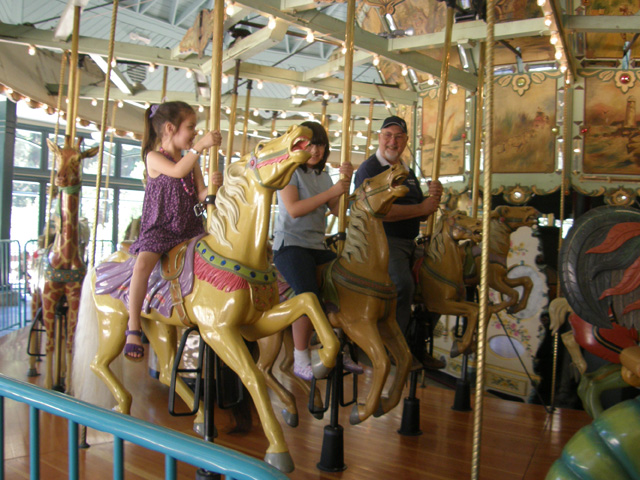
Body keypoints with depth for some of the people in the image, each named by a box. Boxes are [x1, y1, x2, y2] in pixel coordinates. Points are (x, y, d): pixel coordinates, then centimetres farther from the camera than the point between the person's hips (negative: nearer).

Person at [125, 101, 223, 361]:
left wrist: (212, 187, -14)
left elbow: (200, 195, 7)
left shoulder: (192, 160, 13)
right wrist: (200, 145, -29)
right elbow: (177, 170, -25)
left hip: (190, 229, 6)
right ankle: (133, 328, -18)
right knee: (143, 265, -30)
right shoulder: (154, 157, -4)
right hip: (159, 229, -6)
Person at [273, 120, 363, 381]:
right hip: (290, 244, -7)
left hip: (318, 246, 7)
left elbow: (338, 210, 9)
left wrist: (345, 183, -5)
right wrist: (331, 191, -15)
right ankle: (300, 359, -13)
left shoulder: (323, 175, 17)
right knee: (309, 294, -30)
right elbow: (294, 209, -15)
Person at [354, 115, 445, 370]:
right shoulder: (369, 168, -5)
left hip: (409, 242, 8)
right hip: (383, 241, -8)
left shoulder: (408, 173, 19)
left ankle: (418, 346, 17)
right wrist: (421, 208, -14)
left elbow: (423, 215, 18)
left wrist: (434, 197, -3)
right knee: (404, 283, -28)